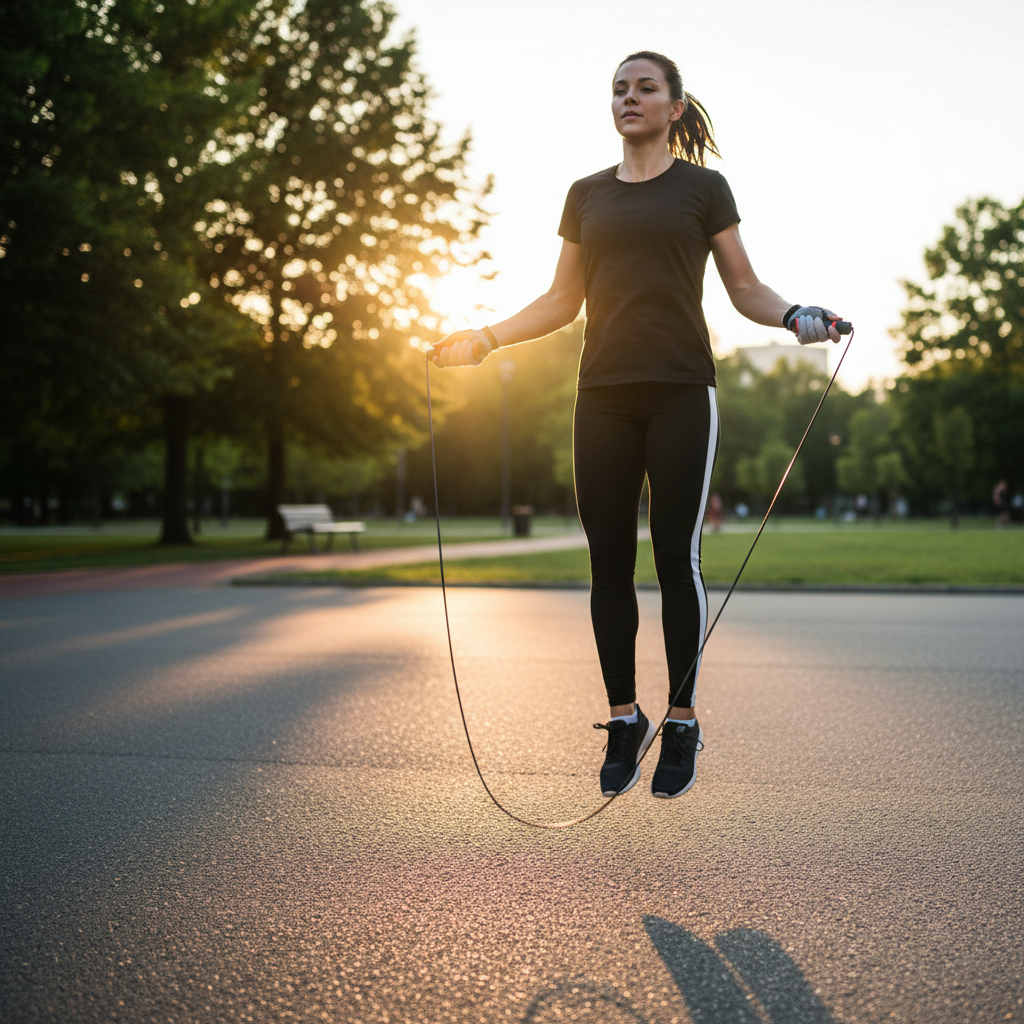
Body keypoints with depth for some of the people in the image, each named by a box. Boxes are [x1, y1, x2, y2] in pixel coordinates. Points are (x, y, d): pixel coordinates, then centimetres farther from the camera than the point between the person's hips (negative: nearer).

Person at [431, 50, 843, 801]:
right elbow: (563, 301, 17)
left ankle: (683, 723, 9)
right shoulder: (587, 194, 15)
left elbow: (745, 288, 4)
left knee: (677, 556, -3)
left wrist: (794, 316, -15)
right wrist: (485, 339, 9)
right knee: (609, 561, 2)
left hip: (680, 393, -3)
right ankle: (625, 718, 15)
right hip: (604, 395, 3)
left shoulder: (702, 187, 6)